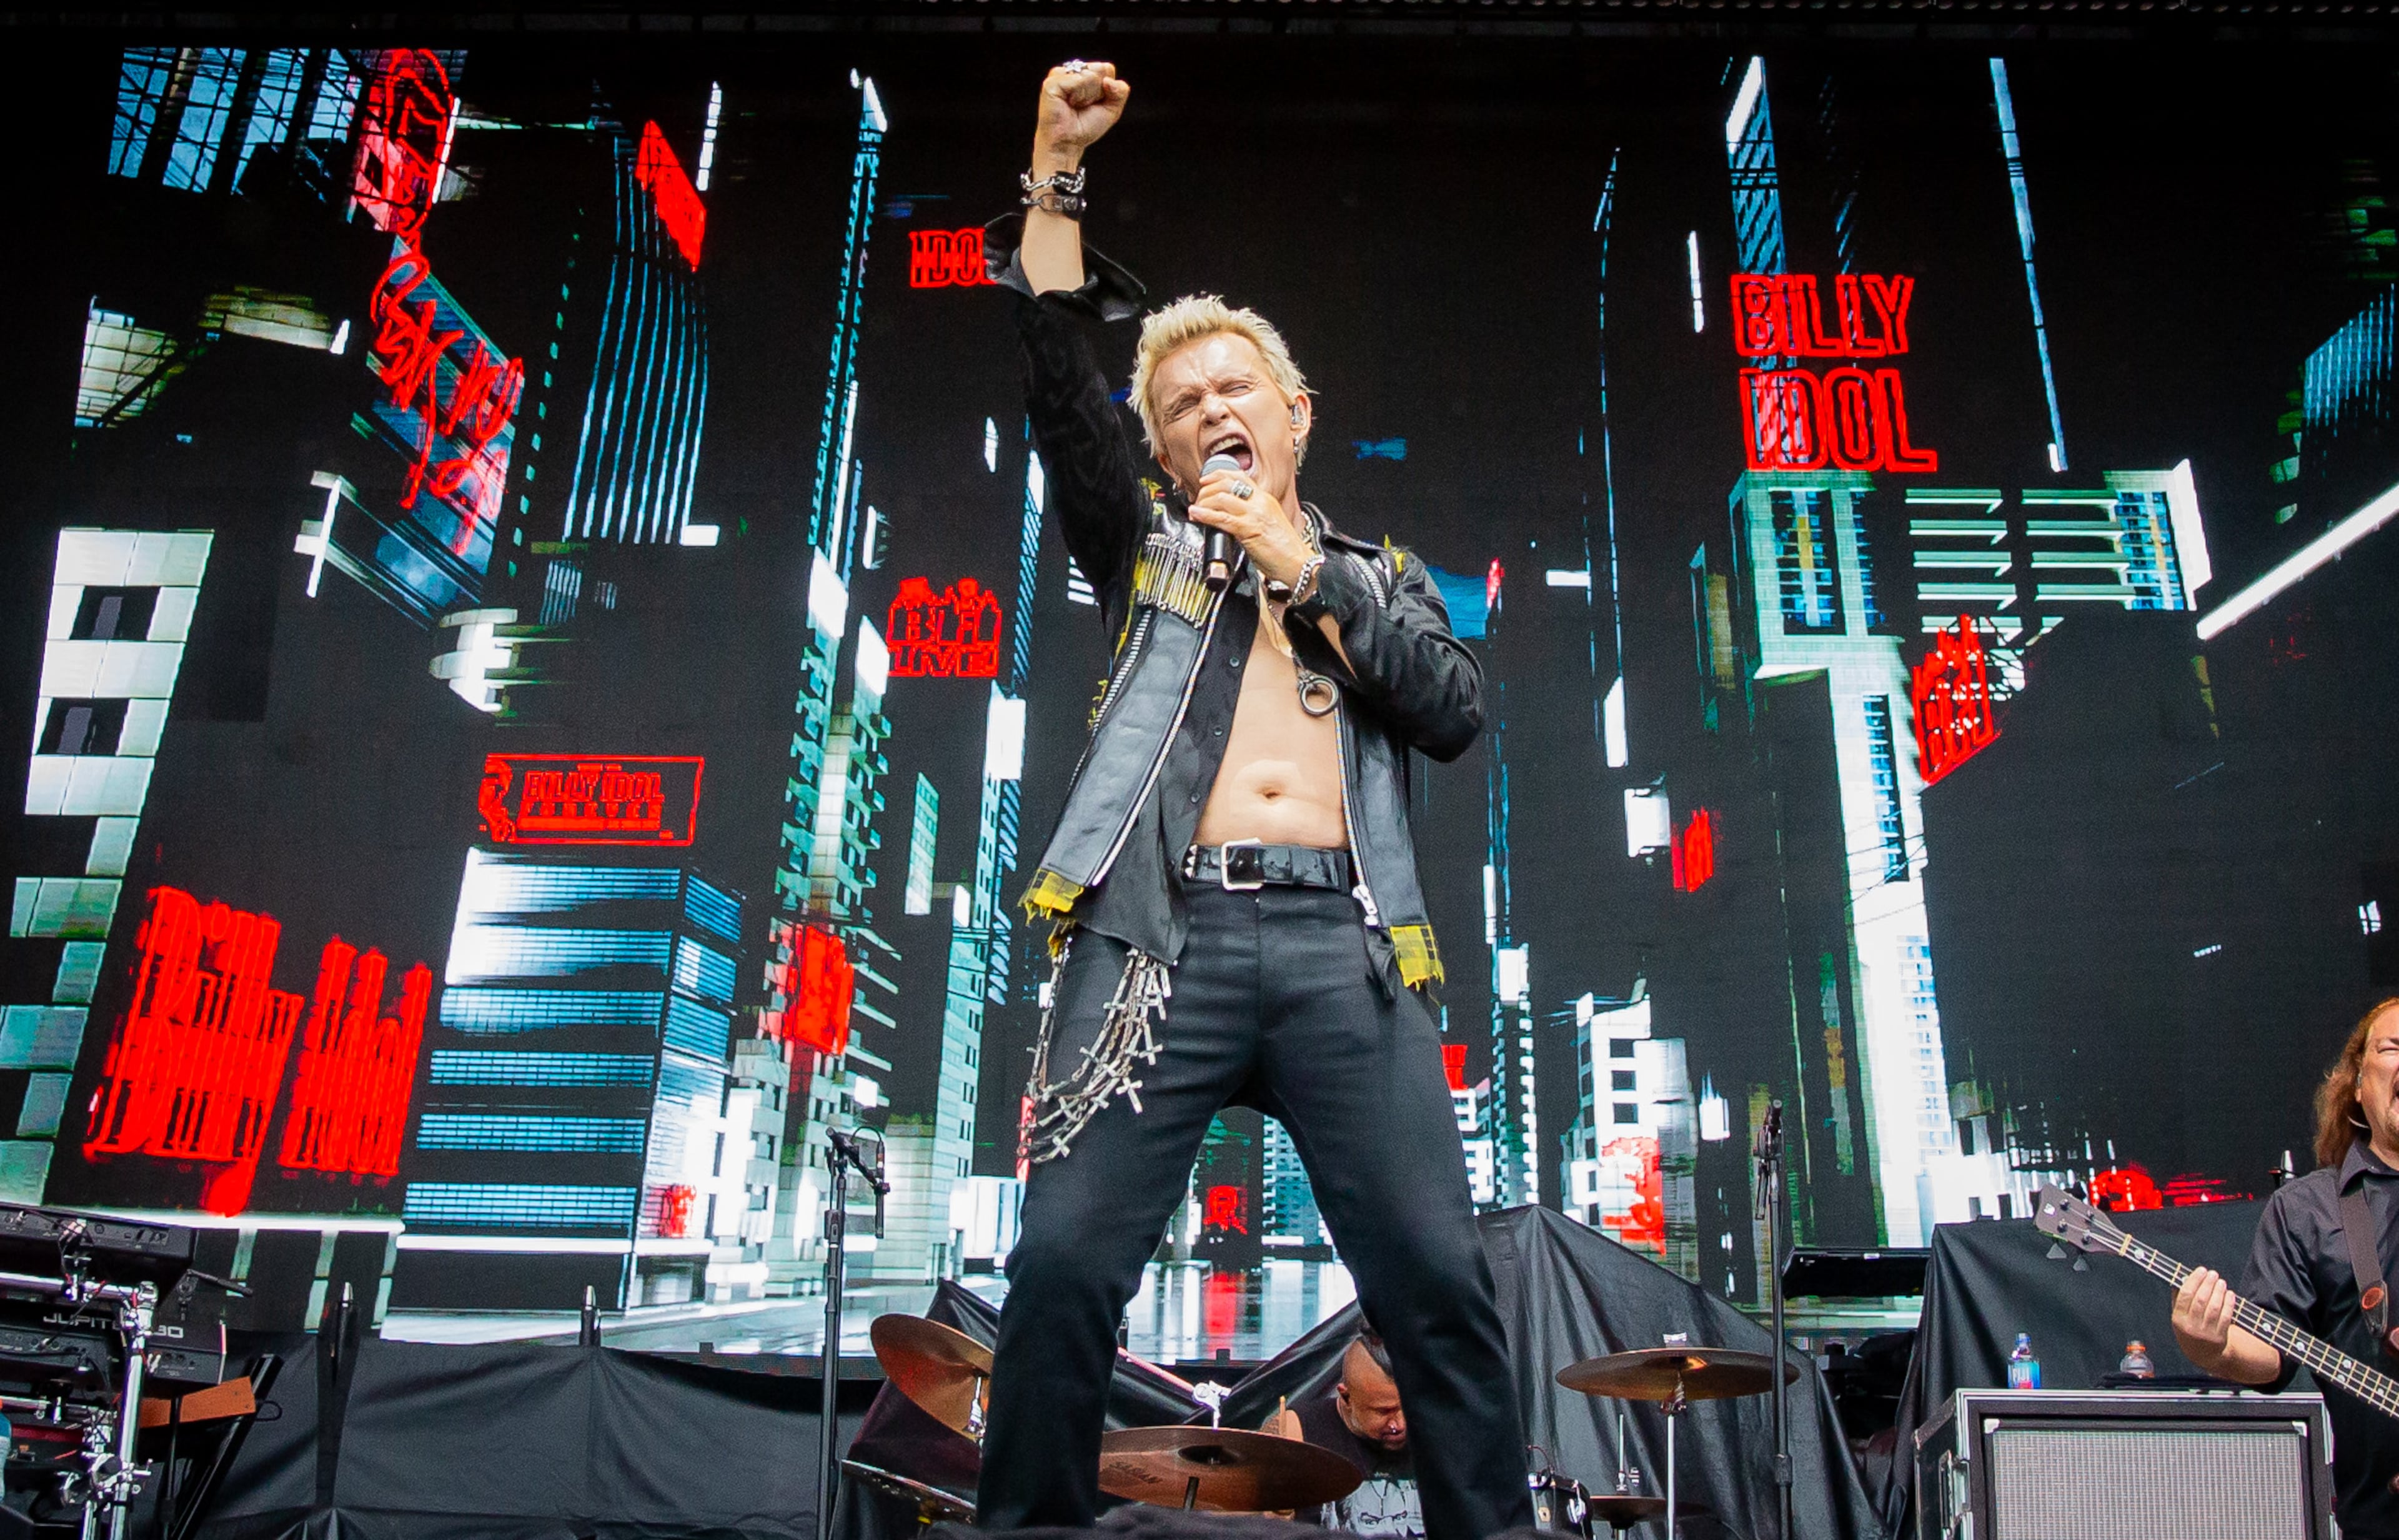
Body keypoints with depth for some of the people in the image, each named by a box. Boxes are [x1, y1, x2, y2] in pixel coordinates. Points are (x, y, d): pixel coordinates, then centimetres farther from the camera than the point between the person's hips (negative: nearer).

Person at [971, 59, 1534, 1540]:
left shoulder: (1384, 572, 25)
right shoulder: (1147, 545, 22)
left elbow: (1458, 711, 6)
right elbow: (1060, 385, 9)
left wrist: (1307, 565, 3)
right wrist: (1056, 173, 4)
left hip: (1346, 945, 1)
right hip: (1165, 931, 0)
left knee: (1439, 1277, -6)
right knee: (1064, 1264, -10)